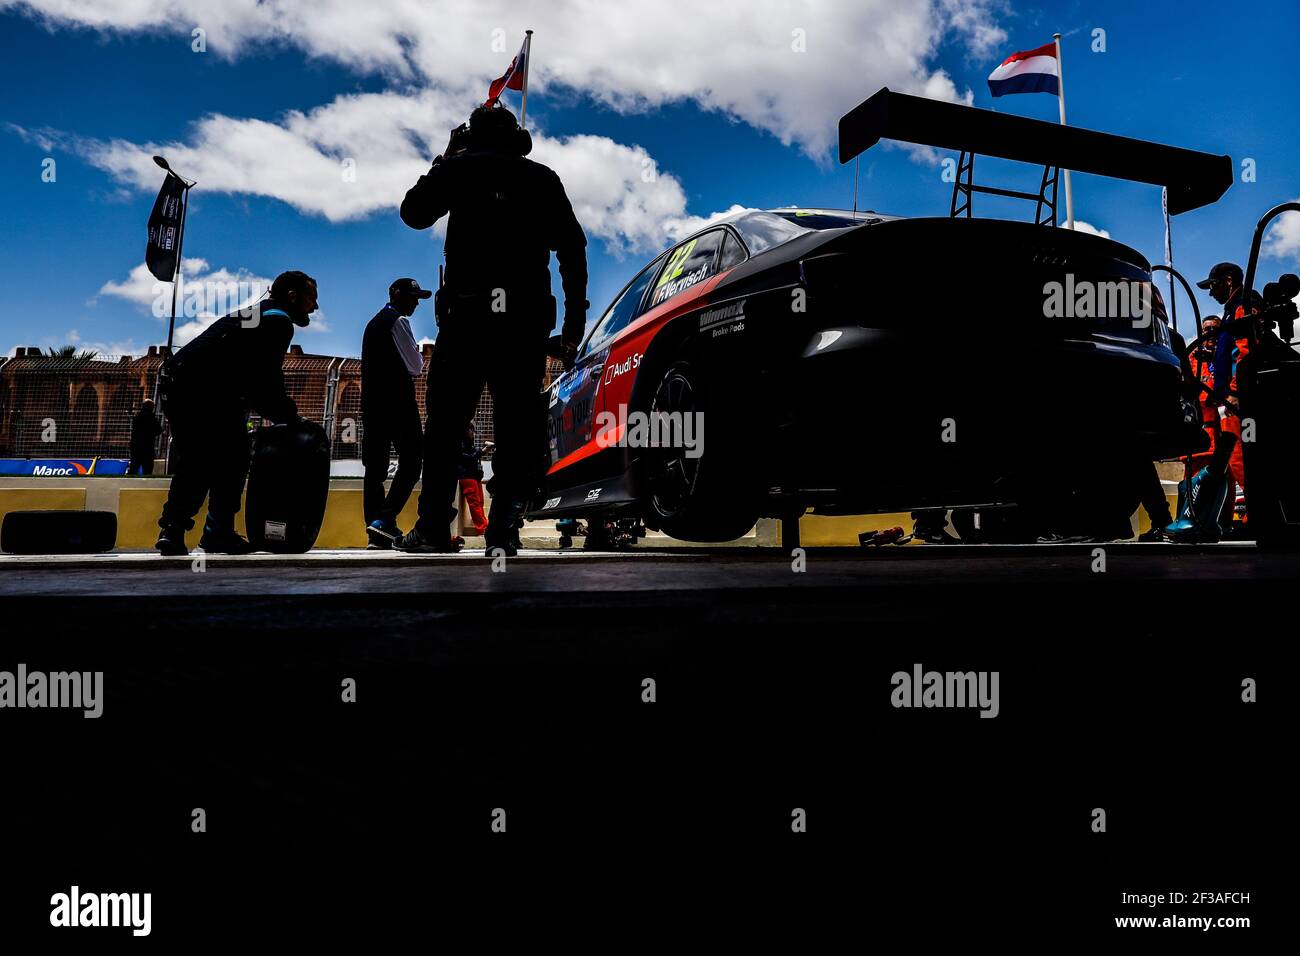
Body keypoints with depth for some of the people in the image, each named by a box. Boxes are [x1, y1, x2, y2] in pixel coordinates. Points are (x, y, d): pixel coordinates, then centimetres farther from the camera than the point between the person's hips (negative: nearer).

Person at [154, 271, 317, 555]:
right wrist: (289, 416, 3)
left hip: (174, 382, 9)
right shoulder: (278, 321, -1)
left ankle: (171, 530, 12)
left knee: (191, 464, 17)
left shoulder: (253, 315, 28)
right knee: (232, 459, 1)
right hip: (208, 391, -9)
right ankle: (218, 532, 1)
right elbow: (266, 382, -10)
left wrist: (283, 412, 19)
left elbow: (250, 379, 26)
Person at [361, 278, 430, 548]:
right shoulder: (398, 321, -5)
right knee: (410, 461, -7)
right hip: (397, 402, -9)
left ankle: (376, 533, -1)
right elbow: (415, 365, -8)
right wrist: (418, 363, 12)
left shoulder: (373, 323, 22)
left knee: (374, 466, 3)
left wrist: (410, 370, 16)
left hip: (372, 402, 9)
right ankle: (385, 519, -20)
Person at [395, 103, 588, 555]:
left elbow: (413, 212, 18)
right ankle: (503, 526, -7)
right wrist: (575, 318, 10)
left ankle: (433, 525, -2)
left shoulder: (462, 166, 10)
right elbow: (572, 248, 10)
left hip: (468, 311, -1)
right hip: (528, 317, 2)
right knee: (517, 421, 1)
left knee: (446, 419, 2)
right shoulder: (543, 179, 16)